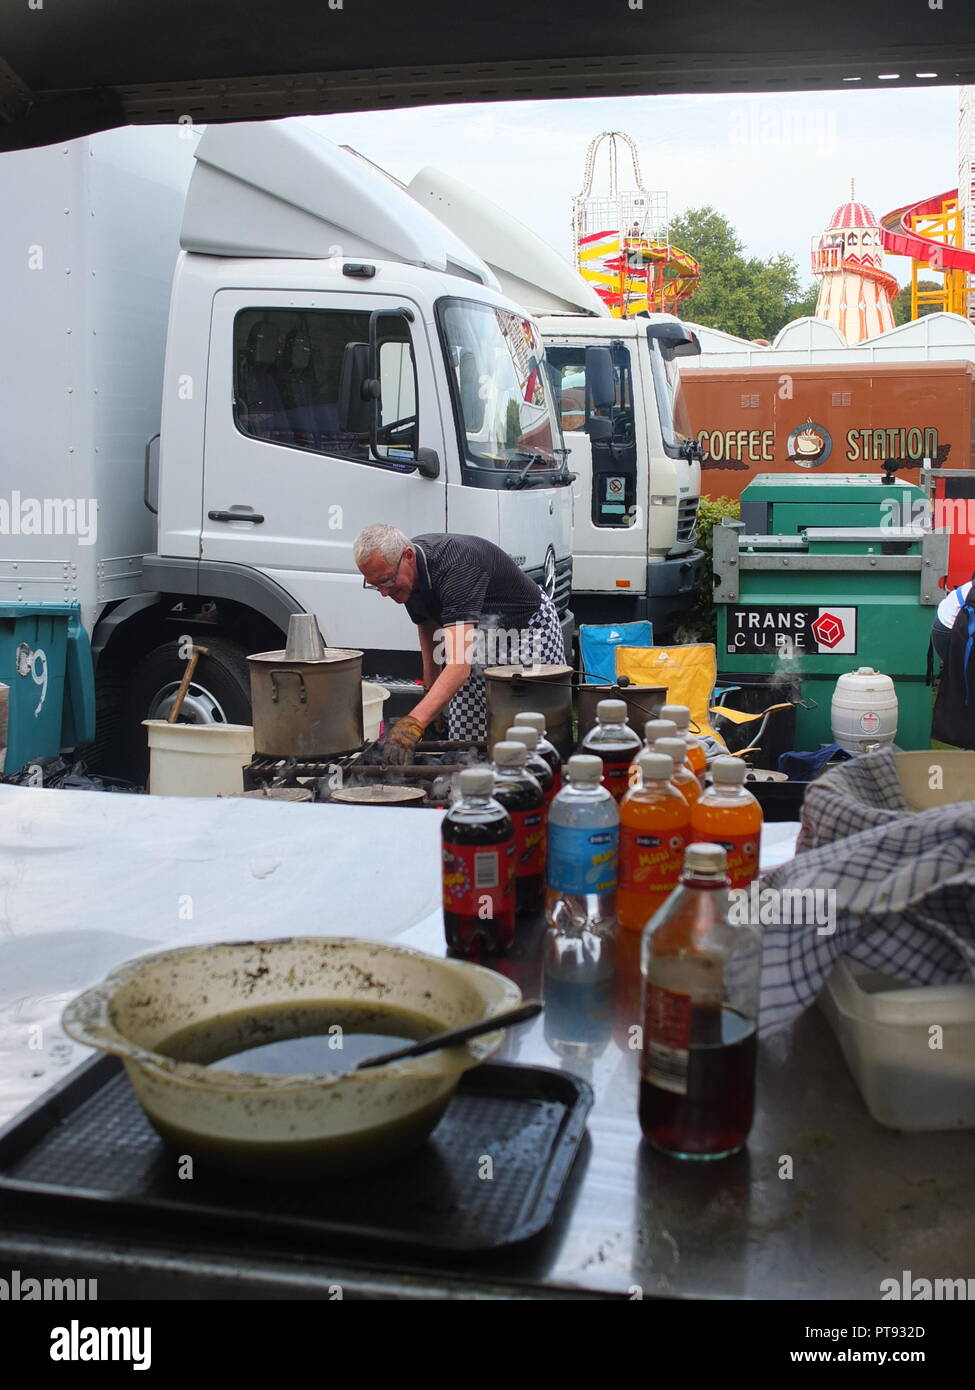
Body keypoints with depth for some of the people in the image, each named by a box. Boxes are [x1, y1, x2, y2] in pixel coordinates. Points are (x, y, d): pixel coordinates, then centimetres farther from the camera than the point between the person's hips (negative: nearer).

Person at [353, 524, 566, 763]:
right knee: (465, 743, -1)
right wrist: (430, 687, 8)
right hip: (478, 637, 7)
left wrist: (413, 724, -59)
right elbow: (427, 624, 9)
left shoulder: (456, 566, -39)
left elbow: (459, 664, -49)